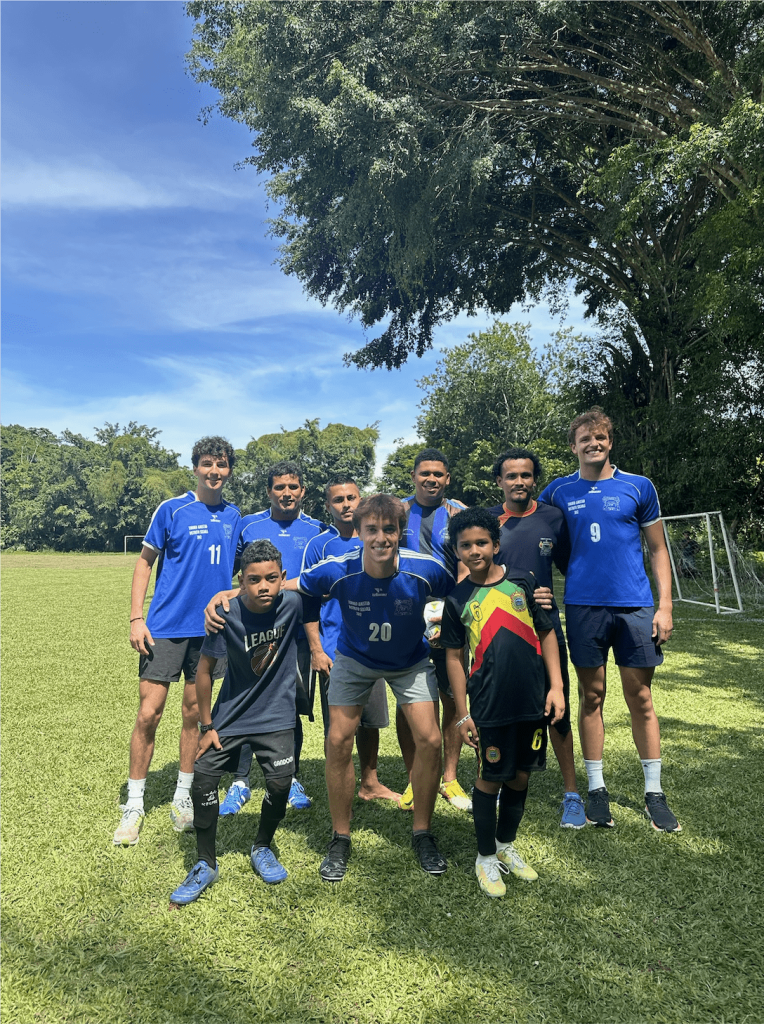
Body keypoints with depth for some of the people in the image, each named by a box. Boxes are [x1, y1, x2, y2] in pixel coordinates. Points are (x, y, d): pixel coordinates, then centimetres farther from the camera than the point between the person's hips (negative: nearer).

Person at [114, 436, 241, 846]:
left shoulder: (233, 516, 6)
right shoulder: (171, 510, -4)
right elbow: (145, 562, -1)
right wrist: (136, 618, -8)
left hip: (210, 628, 3)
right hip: (166, 626, -3)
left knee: (194, 713, 12)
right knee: (148, 713, -2)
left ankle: (182, 797, 27)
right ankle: (134, 805, 15)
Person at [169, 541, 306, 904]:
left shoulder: (291, 603, -18)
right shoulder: (227, 615, -20)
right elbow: (204, 670, -10)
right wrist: (206, 726, -5)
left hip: (275, 715, 0)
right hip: (230, 714, 0)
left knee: (280, 782, -10)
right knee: (203, 778, -5)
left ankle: (262, 848, 22)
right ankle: (205, 865, 18)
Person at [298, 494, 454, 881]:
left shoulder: (426, 569, -31)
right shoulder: (337, 571, -30)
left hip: (411, 661, 0)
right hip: (355, 659, 0)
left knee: (429, 740, -8)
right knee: (339, 741, -5)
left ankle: (422, 833, 16)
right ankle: (340, 838, 17)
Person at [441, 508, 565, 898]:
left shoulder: (521, 582, 0)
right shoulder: (457, 599, -2)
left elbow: (547, 633, 5)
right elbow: (454, 657, 2)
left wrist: (555, 686, -1)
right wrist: (463, 714, 1)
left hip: (533, 702, 2)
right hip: (490, 707, -2)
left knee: (520, 776, 15)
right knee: (490, 779, 7)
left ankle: (506, 846, 37)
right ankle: (486, 857, 28)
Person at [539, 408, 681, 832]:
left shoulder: (639, 487, 4)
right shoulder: (558, 491, 5)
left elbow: (658, 550, 7)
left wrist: (665, 606, 0)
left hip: (635, 606, 0)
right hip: (583, 606, 0)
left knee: (641, 698, 7)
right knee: (592, 697, 9)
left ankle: (655, 792, 21)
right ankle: (597, 788, 21)